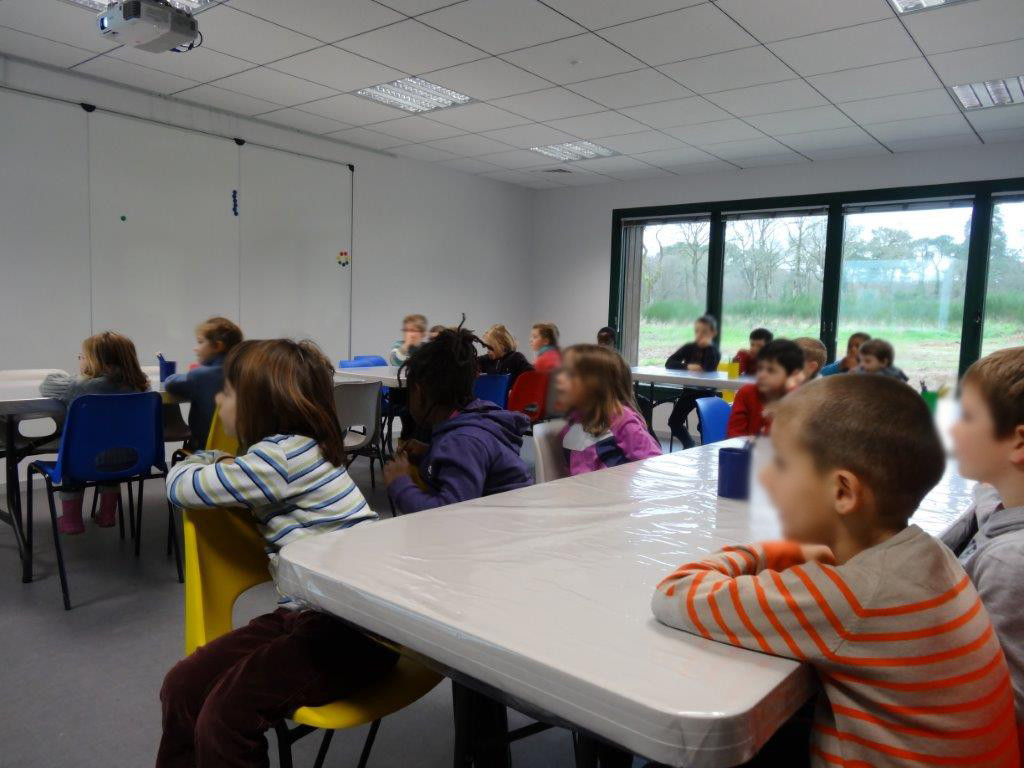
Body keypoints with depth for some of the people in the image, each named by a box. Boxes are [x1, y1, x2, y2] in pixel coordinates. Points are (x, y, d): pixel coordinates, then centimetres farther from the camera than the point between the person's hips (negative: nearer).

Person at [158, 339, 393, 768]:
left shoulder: (284, 454, -17)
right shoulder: (292, 451, 12)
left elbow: (179, 487, -5)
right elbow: (221, 478, 32)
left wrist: (204, 459, 14)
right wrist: (217, 466, 12)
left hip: (353, 626, -9)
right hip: (306, 614, 10)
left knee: (224, 716, -18)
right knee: (182, 688, 5)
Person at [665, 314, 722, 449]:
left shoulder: (714, 351, -4)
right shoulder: (689, 347, 3)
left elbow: (709, 369, -25)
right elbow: (669, 363, -7)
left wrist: (708, 345, -22)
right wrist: (687, 366, -22)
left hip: (706, 391, -3)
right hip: (690, 390, 4)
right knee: (673, 421, -1)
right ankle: (690, 444, 20)